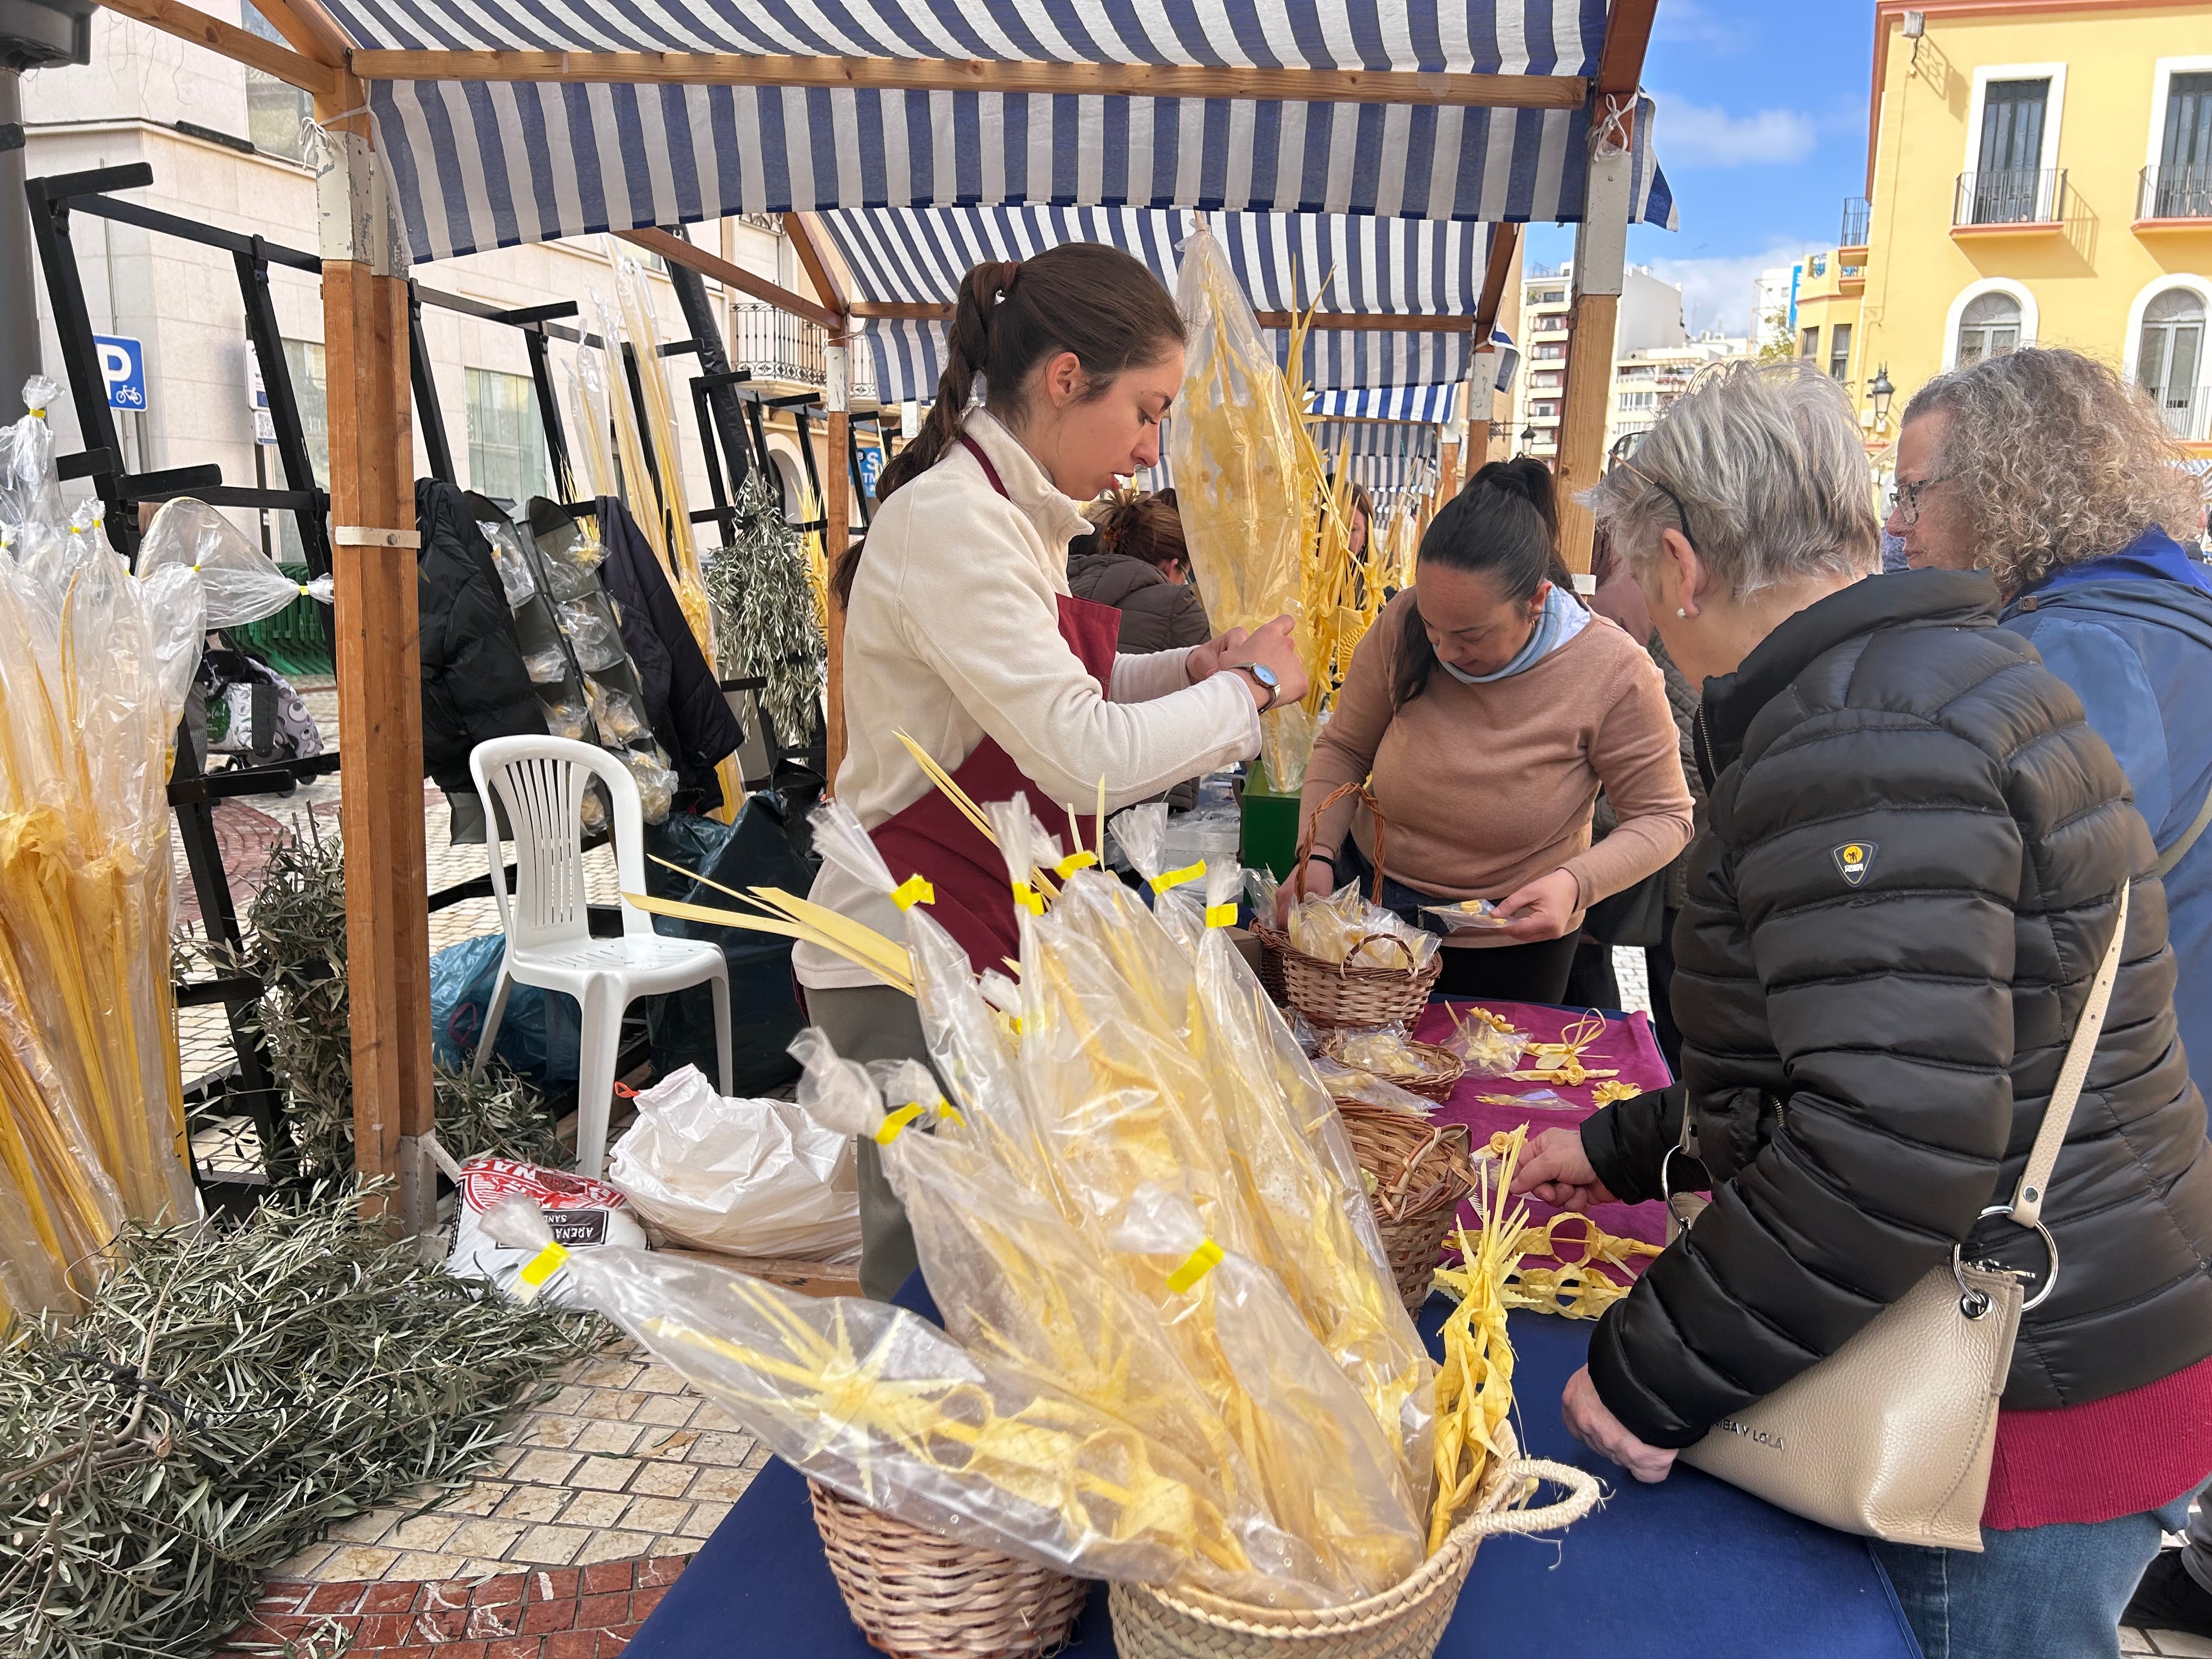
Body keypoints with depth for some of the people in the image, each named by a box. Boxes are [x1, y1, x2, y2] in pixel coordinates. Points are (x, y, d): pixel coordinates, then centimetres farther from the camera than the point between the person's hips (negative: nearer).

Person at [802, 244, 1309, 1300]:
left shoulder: (1017, 517, 11)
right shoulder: (951, 520, -20)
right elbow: (1085, 756, -26)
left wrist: (1189, 670, 9)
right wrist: (1247, 685, -11)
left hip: (989, 941, 9)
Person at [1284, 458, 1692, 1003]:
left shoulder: (1613, 672, -23)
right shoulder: (1402, 626, -17)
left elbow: (1663, 817, -14)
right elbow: (1343, 749, -4)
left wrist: (1575, 883, -31)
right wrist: (1319, 853, -19)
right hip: (1370, 893, 3)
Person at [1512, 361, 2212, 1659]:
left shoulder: (1859, 740, -24)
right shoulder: (1943, 678, 11)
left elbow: (1895, 1147, -31)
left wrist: (1652, 1377, -20)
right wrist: (1623, 1148, 19)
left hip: (2038, 1399, -9)